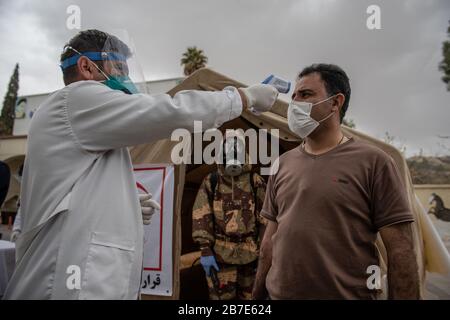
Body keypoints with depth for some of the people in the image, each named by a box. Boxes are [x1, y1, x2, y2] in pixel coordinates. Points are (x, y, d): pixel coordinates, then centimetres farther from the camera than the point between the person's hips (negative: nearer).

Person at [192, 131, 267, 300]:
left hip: (250, 253, 2)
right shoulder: (211, 181, 1)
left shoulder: (255, 181, 3)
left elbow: (264, 218, 5)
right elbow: (201, 217, -2)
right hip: (220, 253, -1)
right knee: (221, 296, 2)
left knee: (248, 295, 15)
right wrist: (205, 250, -7)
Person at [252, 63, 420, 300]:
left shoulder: (373, 162, -8)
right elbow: (271, 238, 11)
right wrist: (257, 294, 11)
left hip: (349, 295, -4)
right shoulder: (282, 164, 6)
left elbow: (400, 250, -9)